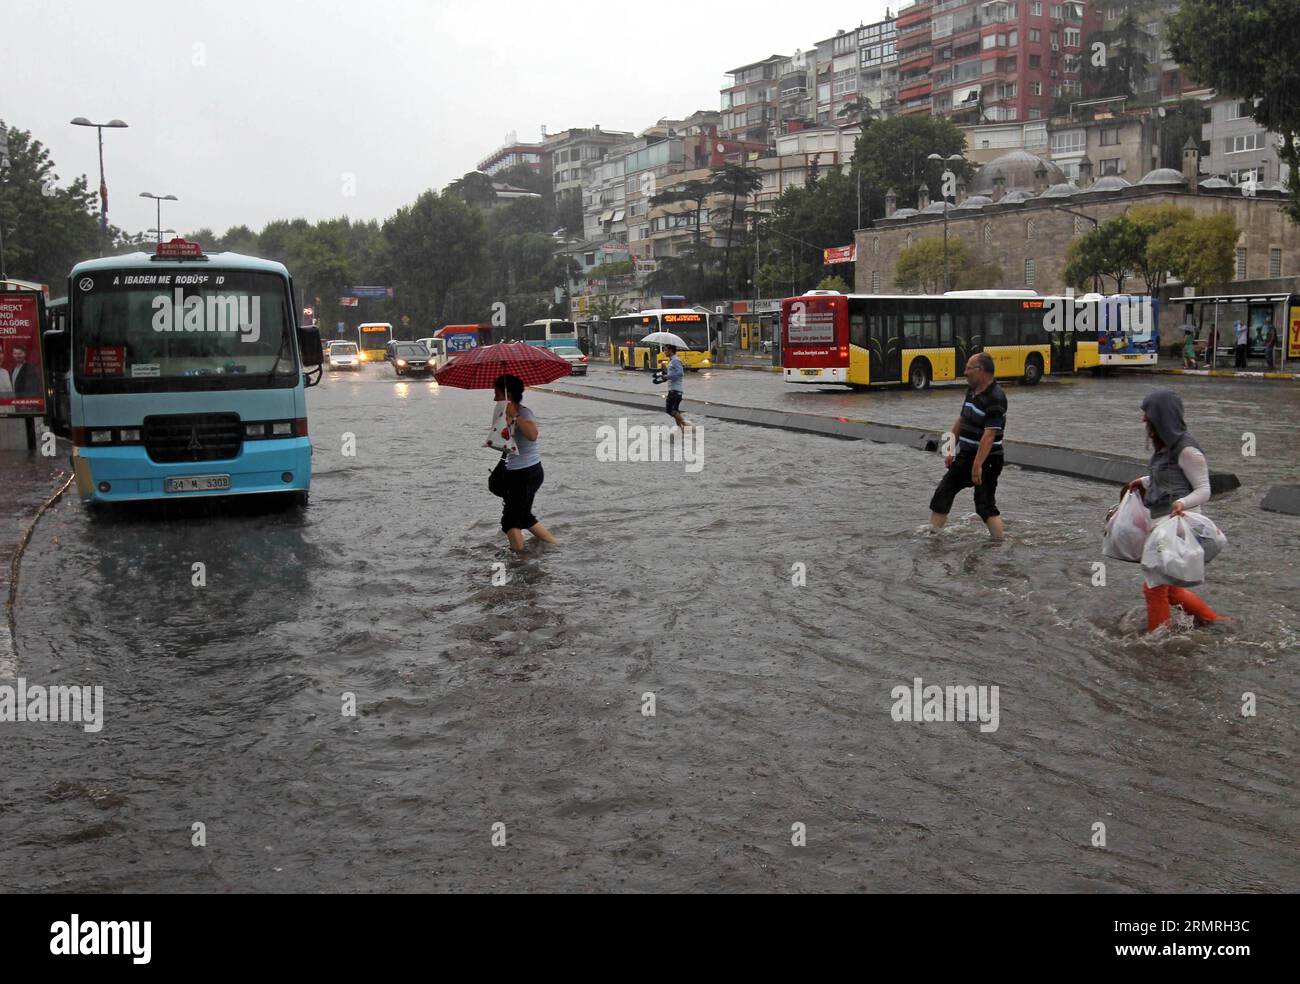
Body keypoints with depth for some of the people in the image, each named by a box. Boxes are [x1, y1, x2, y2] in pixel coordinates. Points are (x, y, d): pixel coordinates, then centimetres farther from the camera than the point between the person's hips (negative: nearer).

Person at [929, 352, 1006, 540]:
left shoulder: (995, 398, -21)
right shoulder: (971, 391, 7)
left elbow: (989, 435, -27)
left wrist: (978, 465, -31)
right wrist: (951, 450, 14)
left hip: (986, 460, -9)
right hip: (965, 456, 9)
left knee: (986, 506, -10)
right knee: (942, 495, 11)